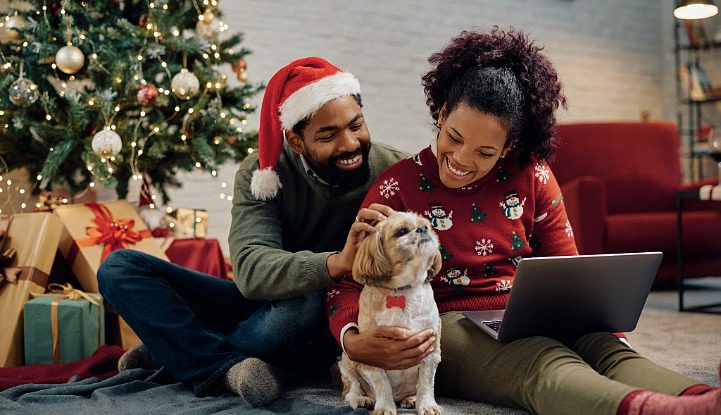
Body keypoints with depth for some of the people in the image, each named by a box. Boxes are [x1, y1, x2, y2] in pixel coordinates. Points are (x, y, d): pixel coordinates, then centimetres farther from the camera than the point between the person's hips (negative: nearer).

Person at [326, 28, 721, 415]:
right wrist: (353, 341, -27)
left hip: (532, 320, 4)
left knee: (607, 349, -30)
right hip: (450, 325, -4)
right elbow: (348, 282, -4)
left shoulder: (531, 175, 8)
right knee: (545, 361, -37)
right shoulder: (398, 186, -1)